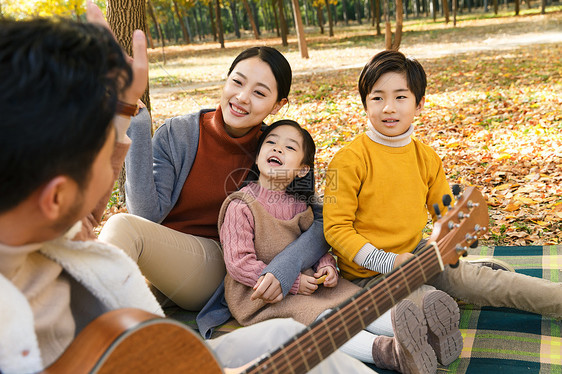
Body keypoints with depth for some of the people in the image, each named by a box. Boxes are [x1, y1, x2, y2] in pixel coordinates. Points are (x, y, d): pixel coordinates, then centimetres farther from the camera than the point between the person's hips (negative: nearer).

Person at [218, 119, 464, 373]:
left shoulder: (300, 204, 6)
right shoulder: (240, 207, -14)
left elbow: (318, 241, 17)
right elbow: (238, 263, -18)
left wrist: (326, 266, -7)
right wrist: (292, 283, -18)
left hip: (306, 283, 7)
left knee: (351, 299, -14)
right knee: (318, 317, -29)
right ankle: (386, 351, -47)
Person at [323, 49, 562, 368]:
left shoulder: (426, 157, 1)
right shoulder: (350, 160, -18)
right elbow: (336, 227, -17)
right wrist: (387, 262, -22)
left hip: (413, 253, 5)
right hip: (368, 272, -5)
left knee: (474, 278, -7)